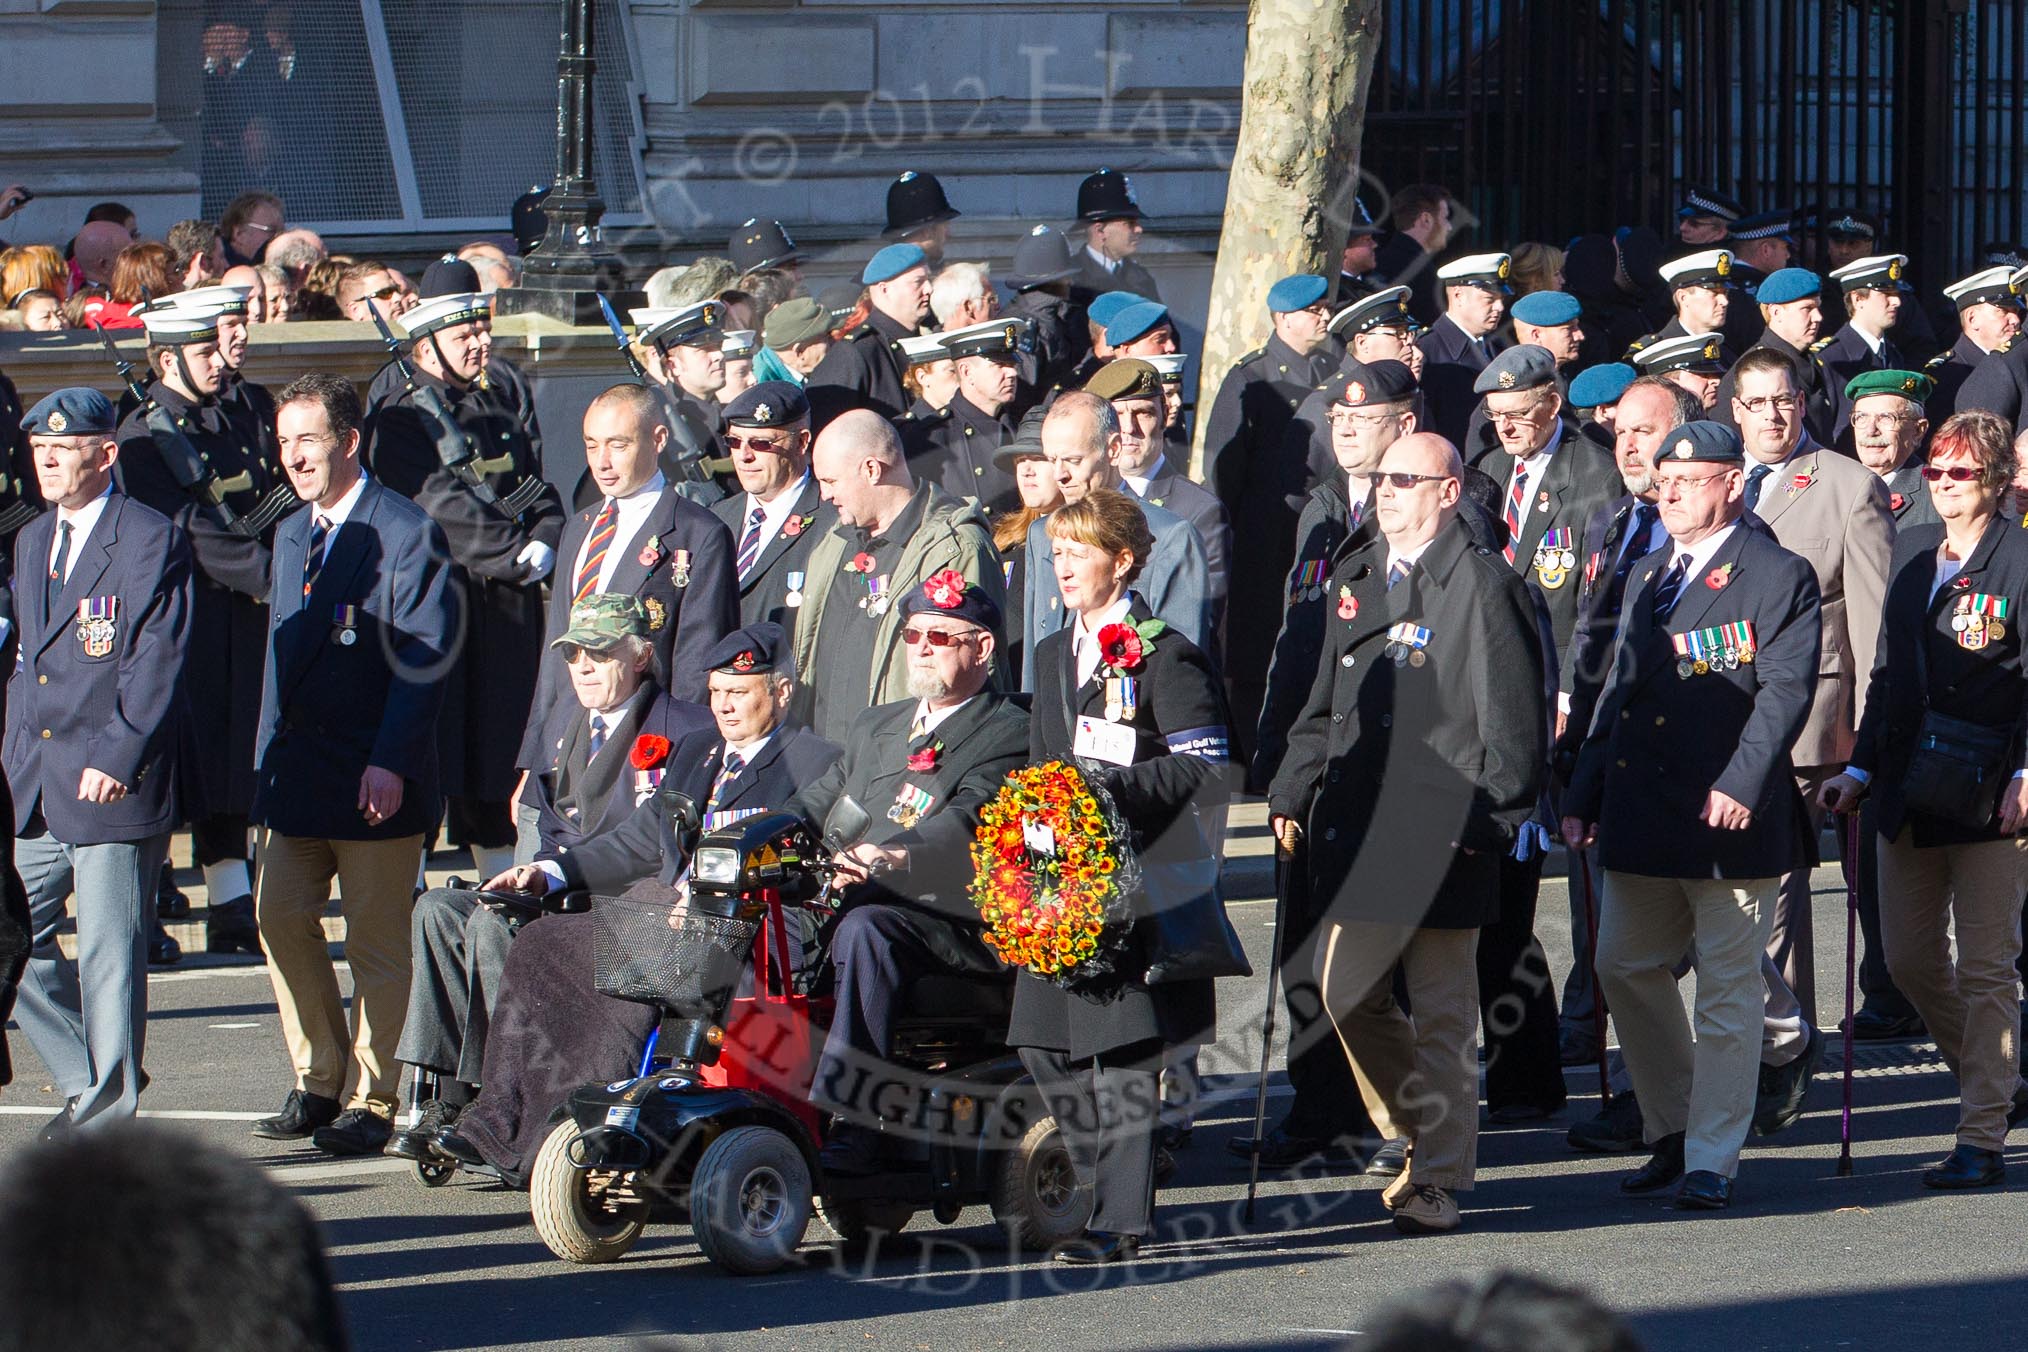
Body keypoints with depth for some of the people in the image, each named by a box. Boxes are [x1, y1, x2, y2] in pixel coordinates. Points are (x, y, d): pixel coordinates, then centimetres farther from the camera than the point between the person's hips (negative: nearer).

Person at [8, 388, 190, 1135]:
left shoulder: (151, 539, -7)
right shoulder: (32, 542, 17)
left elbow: (158, 662, -13)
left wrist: (115, 759, -20)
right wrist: (18, 763, 13)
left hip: (116, 786, -8)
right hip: (37, 789, 8)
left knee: (110, 951, -4)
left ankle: (109, 1113, 3)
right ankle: (85, 1081, 20)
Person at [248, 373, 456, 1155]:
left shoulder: (406, 534, -9)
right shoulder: (292, 536, 16)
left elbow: (422, 658, -14)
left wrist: (389, 763, -21)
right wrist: (270, 759, 13)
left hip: (376, 779, -7)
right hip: (297, 774, 7)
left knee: (377, 938, -1)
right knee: (281, 917, 5)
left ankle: (371, 1104, 5)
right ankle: (318, 1083, 17)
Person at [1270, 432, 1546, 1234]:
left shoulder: (1481, 585, -6)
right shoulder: (1353, 580, 16)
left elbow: (1511, 717, -8)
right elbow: (1325, 706, 22)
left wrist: (1491, 821, -13)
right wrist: (1292, 794, 13)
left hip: (1443, 834, -7)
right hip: (1358, 827, 7)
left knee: (1441, 1012, 0)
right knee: (1346, 993, 7)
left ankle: (1439, 1178, 7)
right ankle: (1417, 1136, 28)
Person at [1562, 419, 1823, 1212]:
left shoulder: (1778, 578, -5)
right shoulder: (1647, 578, 18)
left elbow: (1785, 691, -13)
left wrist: (1741, 783, -23)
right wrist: (1582, 797, 15)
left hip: (1730, 820, -8)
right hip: (1641, 819, 8)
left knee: (1727, 990, -3)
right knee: (1625, 968, 10)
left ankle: (1711, 1163, 1)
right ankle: (1672, 1135, 24)